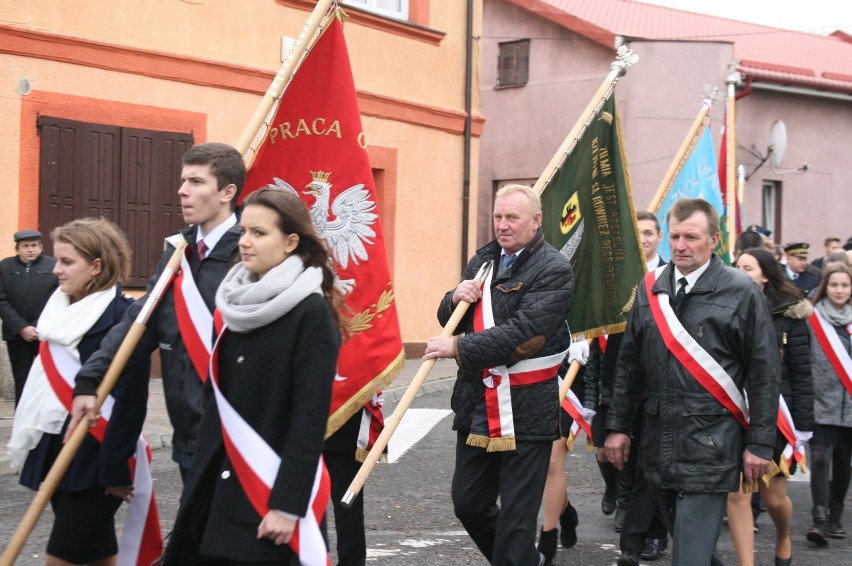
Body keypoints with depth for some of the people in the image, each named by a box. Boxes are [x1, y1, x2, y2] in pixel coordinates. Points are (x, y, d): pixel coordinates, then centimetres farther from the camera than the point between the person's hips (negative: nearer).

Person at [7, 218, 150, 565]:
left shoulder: (122, 317, -15)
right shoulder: (60, 311, 10)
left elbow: (131, 398, -18)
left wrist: (115, 468, -19)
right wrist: (39, 448, 15)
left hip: (94, 459, -8)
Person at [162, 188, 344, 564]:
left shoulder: (311, 313, -12)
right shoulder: (238, 302, 9)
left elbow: (309, 420, -16)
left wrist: (288, 503, -19)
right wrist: (200, 481, 14)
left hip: (269, 490, -7)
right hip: (217, 486, 7)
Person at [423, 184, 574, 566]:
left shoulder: (554, 270, -11)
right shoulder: (483, 261, 11)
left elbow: (521, 332, -22)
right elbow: (450, 319, 16)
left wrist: (458, 348, -22)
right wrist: (456, 298, -7)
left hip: (526, 412, -7)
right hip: (476, 407, 7)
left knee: (516, 517, 1)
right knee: (468, 505, 16)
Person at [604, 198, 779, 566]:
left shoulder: (742, 292, -6)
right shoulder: (650, 288, 8)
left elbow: (763, 373, -5)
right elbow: (629, 363, 14)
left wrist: (760, 443, -7)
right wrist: (618, 425, 12)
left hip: (710, 443, -5)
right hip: (660, 439, 5)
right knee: (683, 536, 16)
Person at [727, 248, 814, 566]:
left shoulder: (789, 316, -2)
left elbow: (801, 374, -2)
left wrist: (803, 423, -5)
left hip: (774, 415, -1)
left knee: (774, 496, 9)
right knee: (736, 495, -4)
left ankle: (783, 540, 41)